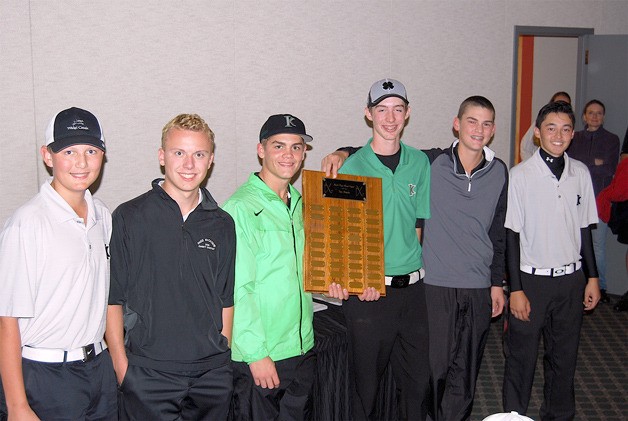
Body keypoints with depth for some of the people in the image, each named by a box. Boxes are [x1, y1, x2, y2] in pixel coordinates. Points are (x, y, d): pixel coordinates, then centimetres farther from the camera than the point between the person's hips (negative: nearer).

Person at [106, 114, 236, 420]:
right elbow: (112, 298, -3)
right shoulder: (129, 217, -4)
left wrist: (224, 358, 9)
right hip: (147, 373, -3)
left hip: (212, 373, 3)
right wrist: (121, 366, -6)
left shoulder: (222, 224, 6)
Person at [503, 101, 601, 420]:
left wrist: (592, 277, 10)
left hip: (571, 279, 4)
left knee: (564, 356, 15)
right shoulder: (520, 175, -10)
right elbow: (511, 235, -8)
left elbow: (584, 229, 11)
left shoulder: (580, 173, 3)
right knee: (521, 356, 5)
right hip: (532, 279, -4)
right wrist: (515, 289, -10)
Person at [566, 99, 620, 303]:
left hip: (600, 197, -1)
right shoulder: (575, 138, 13)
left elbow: (609, 169, -3)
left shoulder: (611, 139, 8)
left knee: (598, 244, -3)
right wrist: (595, 163, -6)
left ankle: (600, 286, 6)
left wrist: (583, 165, -6)